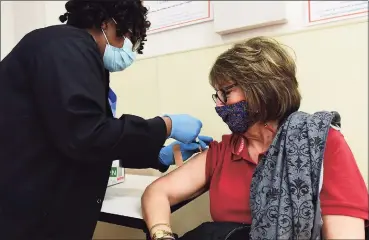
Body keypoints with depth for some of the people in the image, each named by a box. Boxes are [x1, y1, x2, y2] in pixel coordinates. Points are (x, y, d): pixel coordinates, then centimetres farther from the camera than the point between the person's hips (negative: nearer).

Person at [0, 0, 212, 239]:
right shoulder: (67, 45, -15)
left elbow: (100, 142, 15)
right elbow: (86, 137, -27)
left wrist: (160, 155, 8)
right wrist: (166, 126, -15)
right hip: (23, 217, -9)